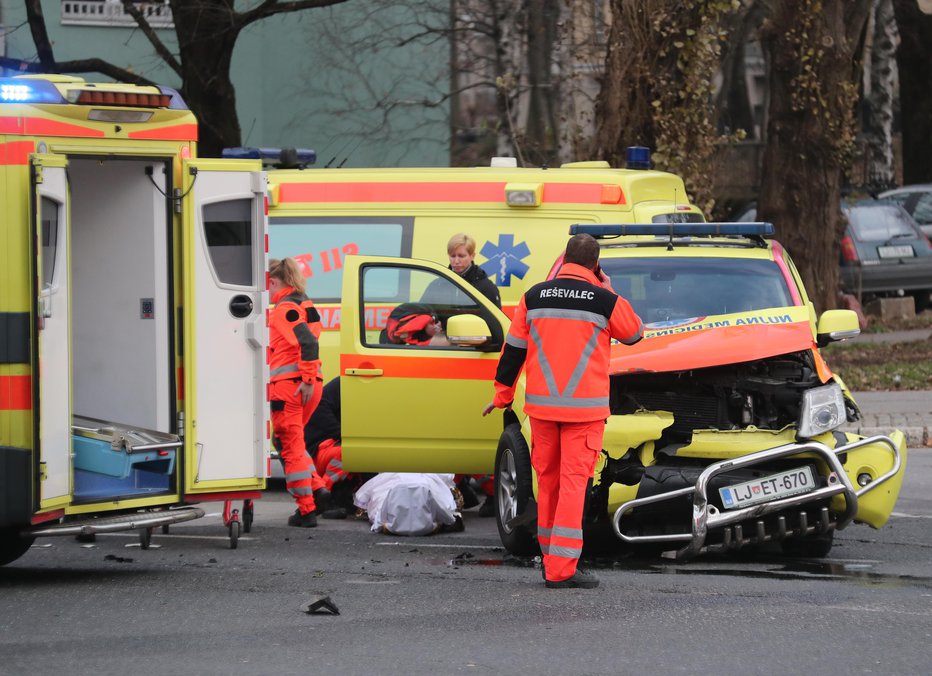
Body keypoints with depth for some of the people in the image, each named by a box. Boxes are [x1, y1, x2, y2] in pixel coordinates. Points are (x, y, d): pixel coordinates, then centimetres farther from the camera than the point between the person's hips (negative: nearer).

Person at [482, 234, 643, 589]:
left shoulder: (534, 297, 4)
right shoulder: (605, 300, -6)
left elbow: (513, 348, 9)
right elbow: (634, 333, 13)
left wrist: (503, 393, 20)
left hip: (541, 404, 4)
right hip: (585, 406, -3)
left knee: (547, 481, 15)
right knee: (574, 482, -4)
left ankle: (552, 559, 23)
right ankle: (561, 569, -10)